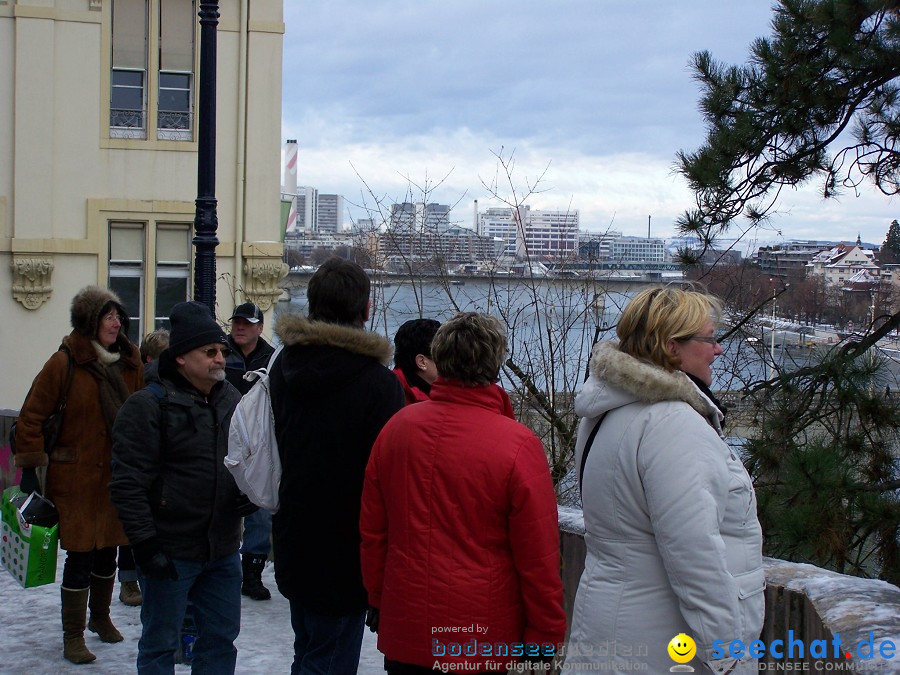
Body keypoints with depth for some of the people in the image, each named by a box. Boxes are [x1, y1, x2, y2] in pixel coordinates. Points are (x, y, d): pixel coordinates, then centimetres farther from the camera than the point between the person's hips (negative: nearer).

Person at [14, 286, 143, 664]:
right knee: (80, 555, -1)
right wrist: (30, 466, -11)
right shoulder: (65, 363, -13)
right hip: (76, 477, -5)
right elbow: (31, 417, -9)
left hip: (118, 476, 5)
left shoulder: (129, 363, 3)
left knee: (108, 551, 17)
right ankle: (73, 636, 13)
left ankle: (100, 616, 39)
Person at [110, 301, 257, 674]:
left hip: (223, 551, 6)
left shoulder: (232, 400, 9)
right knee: (160, 644, 8)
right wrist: (145, 543, -19)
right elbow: (128, 483, -16)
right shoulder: (149, 405, -13)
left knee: (221, 638, 15)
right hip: (170, 553, -6)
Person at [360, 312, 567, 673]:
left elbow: (372, 530, 5)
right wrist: (546, 637, -3)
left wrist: (378, 599, 18)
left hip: (403, 631, 4)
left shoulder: (396, 427, -4)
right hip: (485, 637, -3)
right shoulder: (518, 445, -17)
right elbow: (538, 557, -14)